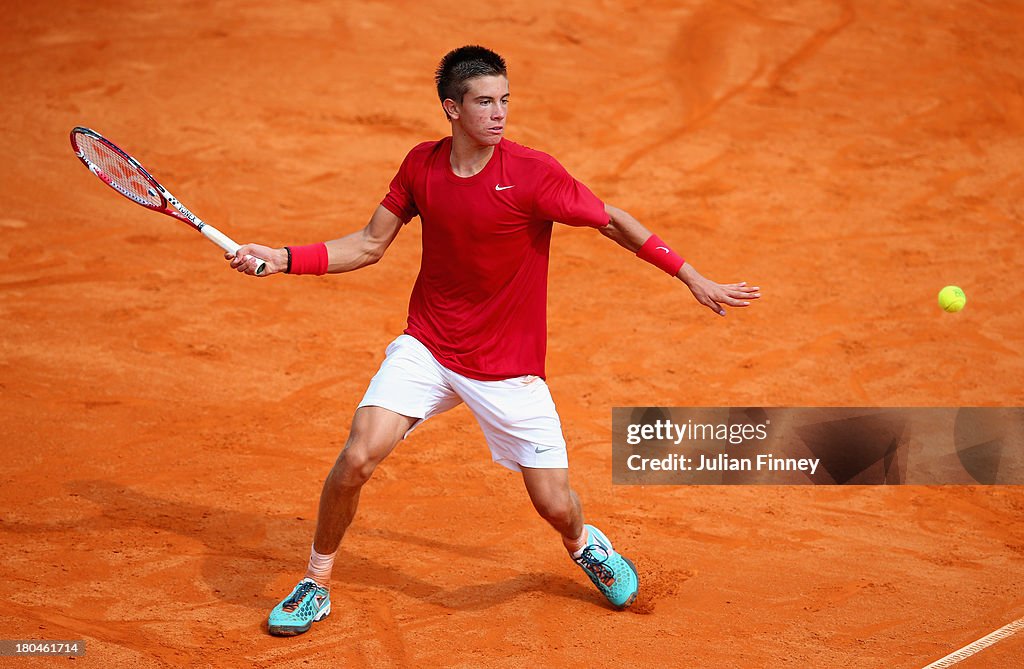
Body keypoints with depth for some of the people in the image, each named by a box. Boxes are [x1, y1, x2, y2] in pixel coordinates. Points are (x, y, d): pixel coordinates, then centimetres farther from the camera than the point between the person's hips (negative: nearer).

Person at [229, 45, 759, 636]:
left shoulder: (534, 173, -17)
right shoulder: (421, 166, -4)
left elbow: (614, 222, -7)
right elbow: (370, 244, 7)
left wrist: (694, 279, -7)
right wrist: (283, 259, -2)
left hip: (509, 366, -2)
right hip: (427, 347, 2)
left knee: (556, 505, -2)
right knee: (358, 457, -17)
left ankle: (584, 544, 38)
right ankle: (316, 584, 7)